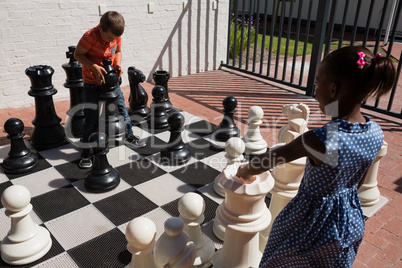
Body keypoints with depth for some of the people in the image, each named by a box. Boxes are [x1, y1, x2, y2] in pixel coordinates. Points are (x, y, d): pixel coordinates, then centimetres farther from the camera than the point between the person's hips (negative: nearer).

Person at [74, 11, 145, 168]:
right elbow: (78, 54, -16)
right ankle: (86, 153, 10)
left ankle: (128, 136, 36)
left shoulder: (116, 36, -5)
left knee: (121, 108, 15)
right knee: (91, 119, -3)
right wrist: (94, 67, -29)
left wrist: (118, 65, -10)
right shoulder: (90, 36, -23)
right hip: (92, 83, -5)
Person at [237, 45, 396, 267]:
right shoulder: (376, 134, -13)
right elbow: (357, 181, 2)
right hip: (350, 221, 7)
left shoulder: (319, 140, -34)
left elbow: (270, 159, -19)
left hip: (313, 222, -6)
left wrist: (246, 171, 1)